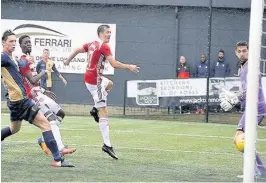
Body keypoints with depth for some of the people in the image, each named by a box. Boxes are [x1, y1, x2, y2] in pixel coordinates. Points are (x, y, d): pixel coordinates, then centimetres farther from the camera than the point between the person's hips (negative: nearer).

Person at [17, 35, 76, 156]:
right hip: (34, 95, -10)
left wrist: (44, 91, 22)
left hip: (39, 94, 10)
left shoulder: (29, 59, 18)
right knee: (51, 118, -19)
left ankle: (44, 140, 11)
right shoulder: (23, 61, -14)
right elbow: (32, 80, -18)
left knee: (60, 113, 13)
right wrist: (43, 73, -3)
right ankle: (60, 148, -28)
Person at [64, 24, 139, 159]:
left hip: (89, 77, 9)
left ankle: (95, 109, 24)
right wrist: (129, 67, -12)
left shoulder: (91, 44, 9)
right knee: (104, 114, -9)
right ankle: (107, 145, -12)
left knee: (109, 84, 38)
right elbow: (114, 64, -23)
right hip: (94, 81, -9)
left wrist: (68, 61, 39)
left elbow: (77, 50, 23)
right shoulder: (104, 47, -16)